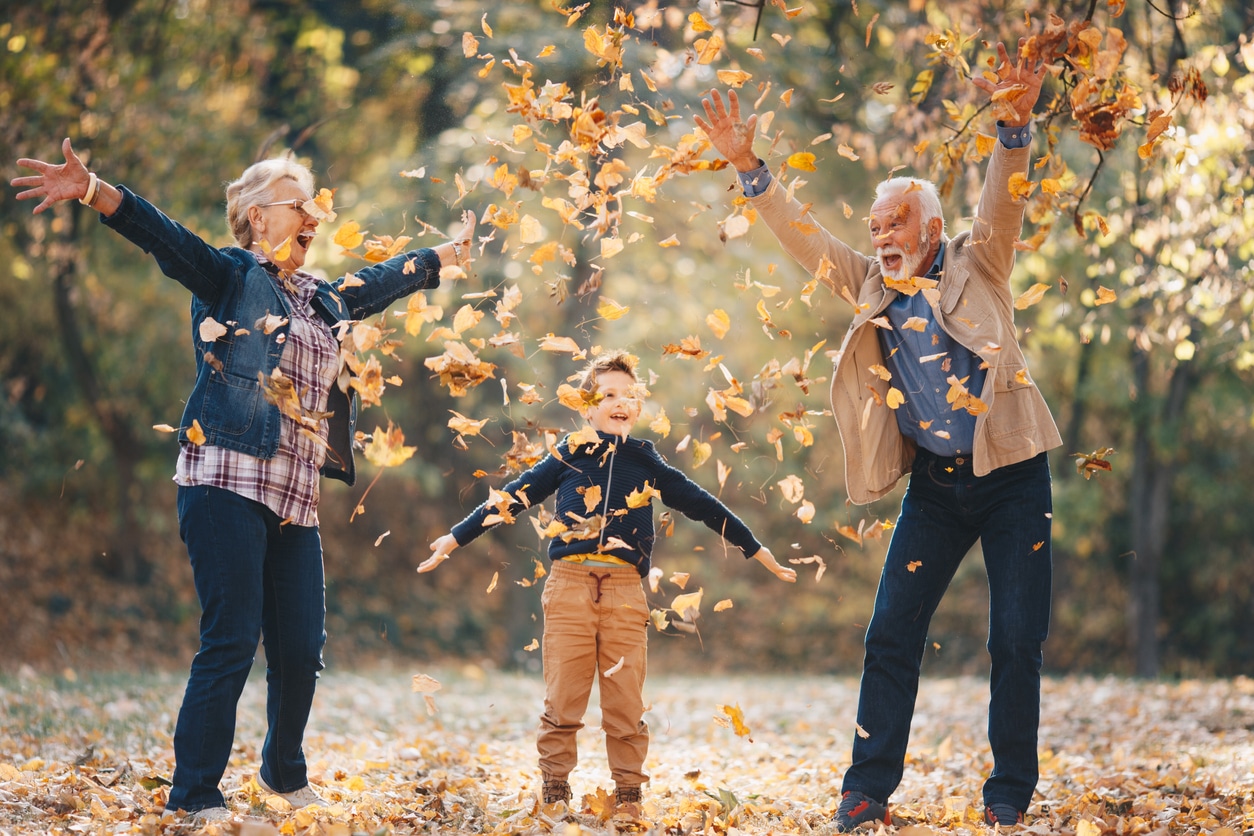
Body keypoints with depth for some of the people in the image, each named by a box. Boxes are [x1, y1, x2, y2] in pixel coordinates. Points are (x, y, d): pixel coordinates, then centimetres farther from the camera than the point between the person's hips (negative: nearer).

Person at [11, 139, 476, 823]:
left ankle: (285, 773, 25)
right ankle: (194, 796, -4)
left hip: (295, 501, 7)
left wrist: (447, 254, 51)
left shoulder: (323, 299, 22)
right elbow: (164, 237, -13)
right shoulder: (229, 276, 3)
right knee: (231, 640, -11)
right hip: (227, 484, -6)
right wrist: (94, 192, -29)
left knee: (302, 648, 4)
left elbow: (383, 280, 39)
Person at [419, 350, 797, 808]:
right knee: (562, 703, -1)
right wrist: (454, 538, 12)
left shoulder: (646, 462, 14)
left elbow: (704, 506, 19)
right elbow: (512, 498, 13)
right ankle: (554, 797, 8)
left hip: (625, 591, 1)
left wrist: (760, 552, 22)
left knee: (626, 708, 1)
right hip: (569, 586, -1)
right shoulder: (569, 455, 10)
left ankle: (628, 796, 11)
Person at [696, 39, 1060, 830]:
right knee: (891, 634, -1)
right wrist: (749, 167, -3)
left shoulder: (976, 267, -1)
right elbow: (803, 235, 7)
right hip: (934, 483, 3)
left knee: (1017, 642, -2)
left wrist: (1015, 126, -33)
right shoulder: (873, 284, 9)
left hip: (1011, 475, -3)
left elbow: (1002, 205, -16)